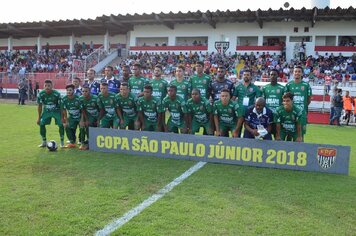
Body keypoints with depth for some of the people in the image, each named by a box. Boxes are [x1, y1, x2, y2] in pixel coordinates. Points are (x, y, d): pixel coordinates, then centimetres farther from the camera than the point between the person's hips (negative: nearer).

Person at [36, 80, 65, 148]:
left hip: (56, 111, -2)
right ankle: (44, 142, 9)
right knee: (41, 124, -9)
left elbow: (61, 106, -15)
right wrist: (39, 117, -1)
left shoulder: (57, 94, -23)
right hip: (46, 111, 3)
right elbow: (39, 106, -3)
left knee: (61, 125, -15)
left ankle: (62, 142, 2)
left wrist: (62, 117, -15)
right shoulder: (41, 94, -16)